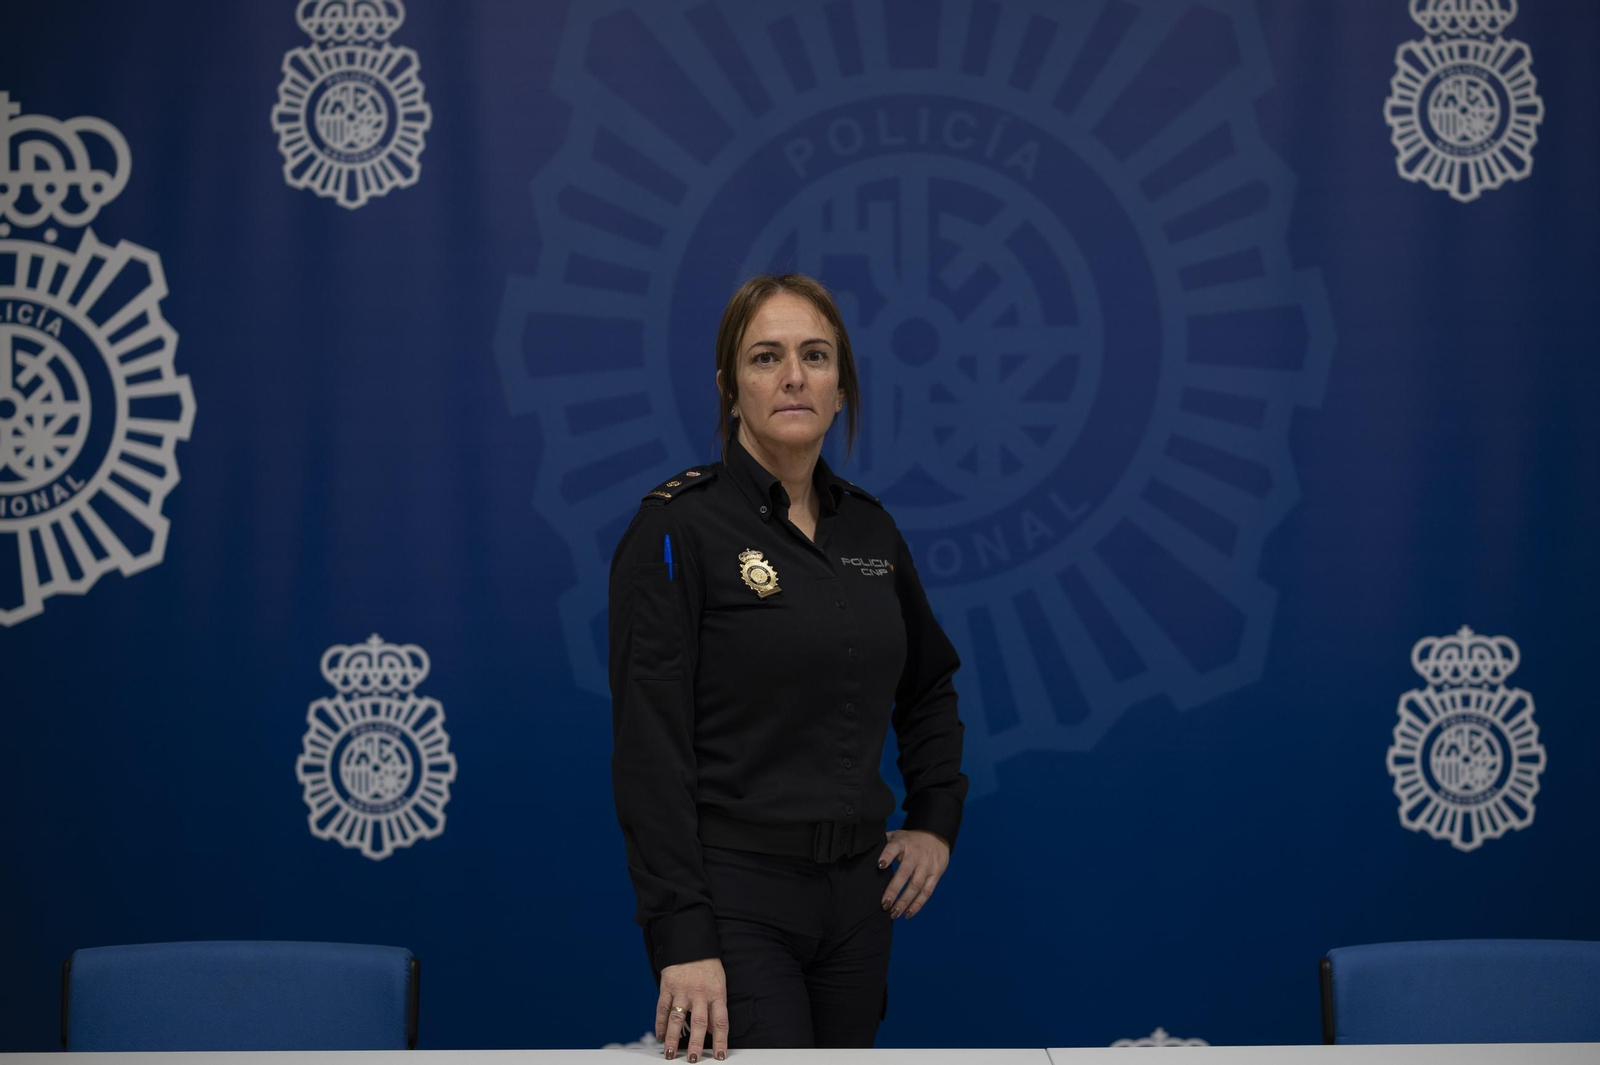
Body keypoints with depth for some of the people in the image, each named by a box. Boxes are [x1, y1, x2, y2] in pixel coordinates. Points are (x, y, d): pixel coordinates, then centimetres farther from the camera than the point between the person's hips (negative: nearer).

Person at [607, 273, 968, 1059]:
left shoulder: (868, 528, 9)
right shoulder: (678, 528, -10)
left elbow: (929, 685, 25)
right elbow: (649, 746, -15)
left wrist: (936, 822, 13)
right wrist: (682, 940, -20)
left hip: (855, 892, 7)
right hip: (735, 896, -6)